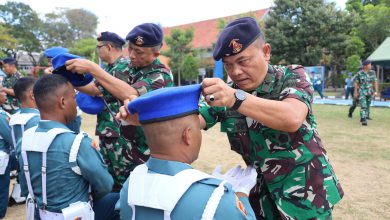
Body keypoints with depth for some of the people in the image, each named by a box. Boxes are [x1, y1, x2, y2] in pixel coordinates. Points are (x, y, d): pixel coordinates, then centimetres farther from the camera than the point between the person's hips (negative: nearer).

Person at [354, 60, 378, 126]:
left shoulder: (372, 72, 0)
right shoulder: (359, 73, -8)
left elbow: (375, 82, 3)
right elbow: (356, 83, -2)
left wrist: (376, 91, -4)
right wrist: (356, 92, -3)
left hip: (370, 92, 4)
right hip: (362, 92, -4)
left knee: (367, 105, 16)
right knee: (363, 106, -13)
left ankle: (366, 116, 34)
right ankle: (363, 120, -15)